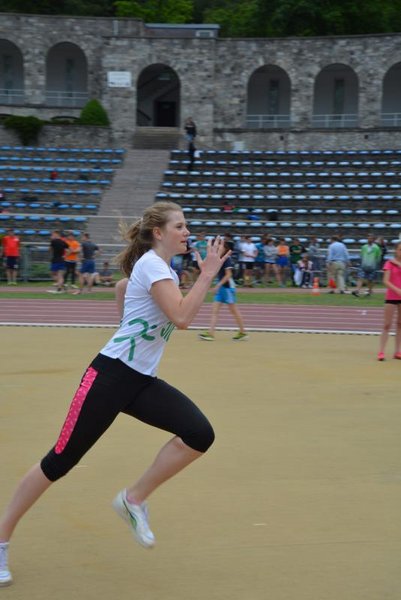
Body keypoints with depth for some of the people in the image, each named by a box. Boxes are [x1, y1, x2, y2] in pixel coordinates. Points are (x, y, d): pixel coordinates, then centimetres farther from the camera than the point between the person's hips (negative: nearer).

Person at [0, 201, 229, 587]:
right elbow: (182, 317, -27)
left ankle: (134, 500, 3)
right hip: (110, 375, -8)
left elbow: (122, 288, 35)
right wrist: (208, 273, -22)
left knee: (199, 434, -14)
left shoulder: (160, 267, 14)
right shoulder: (152, 264, -14)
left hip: (141, 381, 8)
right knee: (60, 461, -1)